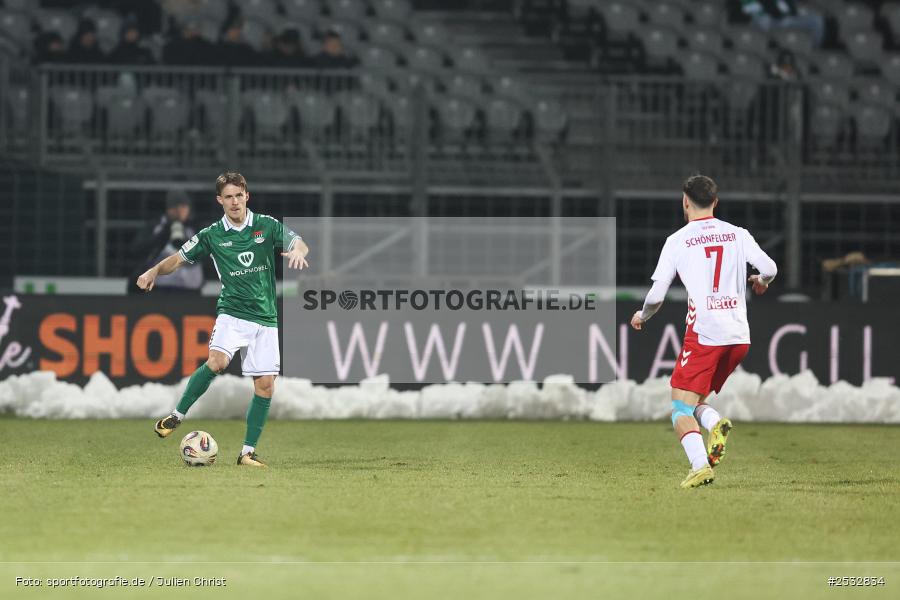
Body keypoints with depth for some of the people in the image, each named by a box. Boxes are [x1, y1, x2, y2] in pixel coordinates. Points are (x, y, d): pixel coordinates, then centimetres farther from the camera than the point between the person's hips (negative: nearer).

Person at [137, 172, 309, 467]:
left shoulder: (266, 225, 3)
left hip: (266, 318, 2)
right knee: (216, 362, -29)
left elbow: (299, 243, -4)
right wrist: (154, 272, -9)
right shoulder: (212, 235, 3)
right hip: (232, 312, -2)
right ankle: (177, 416, -15)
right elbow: (180, 258, 9)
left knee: (265, 386, -3)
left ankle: (248, 452, 5)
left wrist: (297, 250, -29)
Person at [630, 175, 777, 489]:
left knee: (681, 407, -2)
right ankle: (715, 424, -14)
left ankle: (700, 465, -26)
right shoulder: (738, 234, 9)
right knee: (696, 399, 19)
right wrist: (760, 282, 24)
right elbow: (769, 269, 0)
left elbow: (656, 295, 0)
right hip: (739, 336, 5)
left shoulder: (677, 240, 1)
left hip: (703, 333, -5)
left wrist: (642, 316, 21)